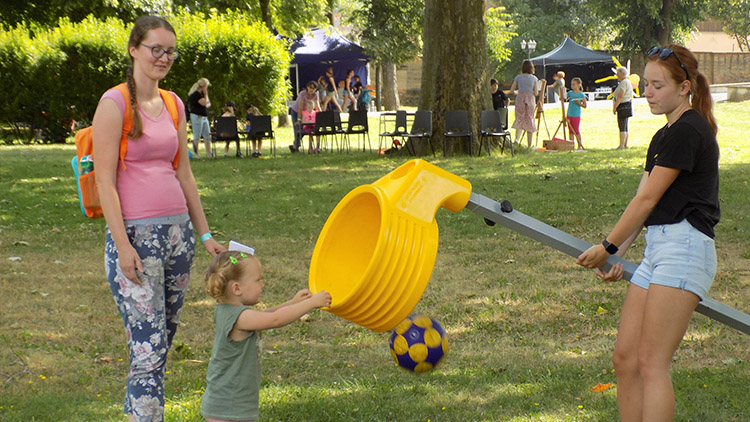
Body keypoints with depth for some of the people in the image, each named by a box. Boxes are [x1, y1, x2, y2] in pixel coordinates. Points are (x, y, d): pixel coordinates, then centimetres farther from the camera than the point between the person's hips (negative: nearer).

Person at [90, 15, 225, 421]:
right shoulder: (115, 103, -7)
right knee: (149, 347, -9)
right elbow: (104, 180, -10)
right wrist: (122, 245, -16)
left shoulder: (173, 105, 13)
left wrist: (204, 234, 17)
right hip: (135, 235, -7)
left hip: (177, 232, 7)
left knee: (163, 342, 10)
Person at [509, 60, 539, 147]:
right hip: (530, 100, 0)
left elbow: (512, 90, 3)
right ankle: (529, 145, 9)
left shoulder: (518, 77, 1)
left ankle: (517, 138, -22)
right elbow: (536, 93, 0)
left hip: (520, 98, 0)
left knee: (520, 119, 5)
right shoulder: (534, 78, 1)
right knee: (529, 120, 7)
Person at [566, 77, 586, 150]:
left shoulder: (581, 95, -4)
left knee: (576, 130, -4)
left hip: (576, 115, -4)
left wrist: (578, 103, -18)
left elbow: (584, 106, -3)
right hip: (569, 115, 4)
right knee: (571, 131, 7)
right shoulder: (570, 93, 7)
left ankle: (580, 145, 5)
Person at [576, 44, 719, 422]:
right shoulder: (664, 136, 21)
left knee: (651, 363, -13)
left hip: (684, 247, -10)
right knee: (625, 358, 4)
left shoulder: (688, 130, -10)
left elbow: (647, 199, -9)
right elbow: (644, 202, 20)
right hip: (657, 249, 10)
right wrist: (617, 256, 12)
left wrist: (607, 247, -1)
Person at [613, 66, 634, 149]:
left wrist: (614, 107, -17)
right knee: (624, 127, 15)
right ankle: (625, 144, 19)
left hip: (623, 106, -11)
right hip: (626, 106, 11)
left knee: (622, 127, -11)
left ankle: (621, 145, -13)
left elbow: (620, 96, -21)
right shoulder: (627, 82, 19)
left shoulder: (624, 82, -15)